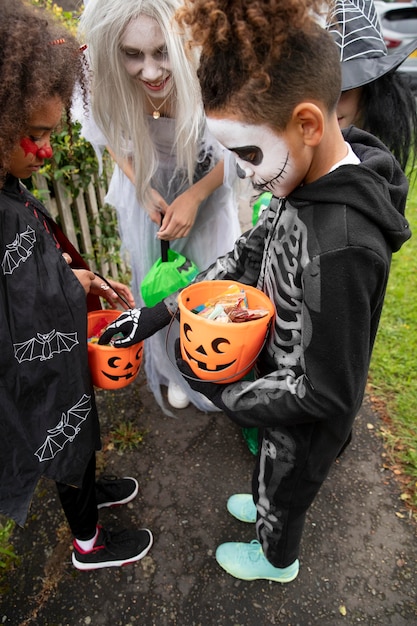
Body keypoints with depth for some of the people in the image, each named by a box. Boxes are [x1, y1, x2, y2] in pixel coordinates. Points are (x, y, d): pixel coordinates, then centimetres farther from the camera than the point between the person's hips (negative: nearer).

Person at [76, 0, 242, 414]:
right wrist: (145, 191, -15)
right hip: (147, 191, 2)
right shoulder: (105, 81, -27)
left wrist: (193, 198, -23)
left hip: (206, 189, -1)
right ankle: (174, 369, 39)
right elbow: (113, 137, -4)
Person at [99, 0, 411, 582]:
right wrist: (161, 310, -7)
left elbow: (326, 394, -32)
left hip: (306, 419, -6)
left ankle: (276, 559, 60)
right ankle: (267, 505, 68)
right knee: (271, 472, 35)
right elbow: (248, 254, -3)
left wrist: (222, 392, -20)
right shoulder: (306, 176, -15)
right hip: (281, 378, 6)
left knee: (284, 490, 26)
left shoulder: (343, 247, -42)